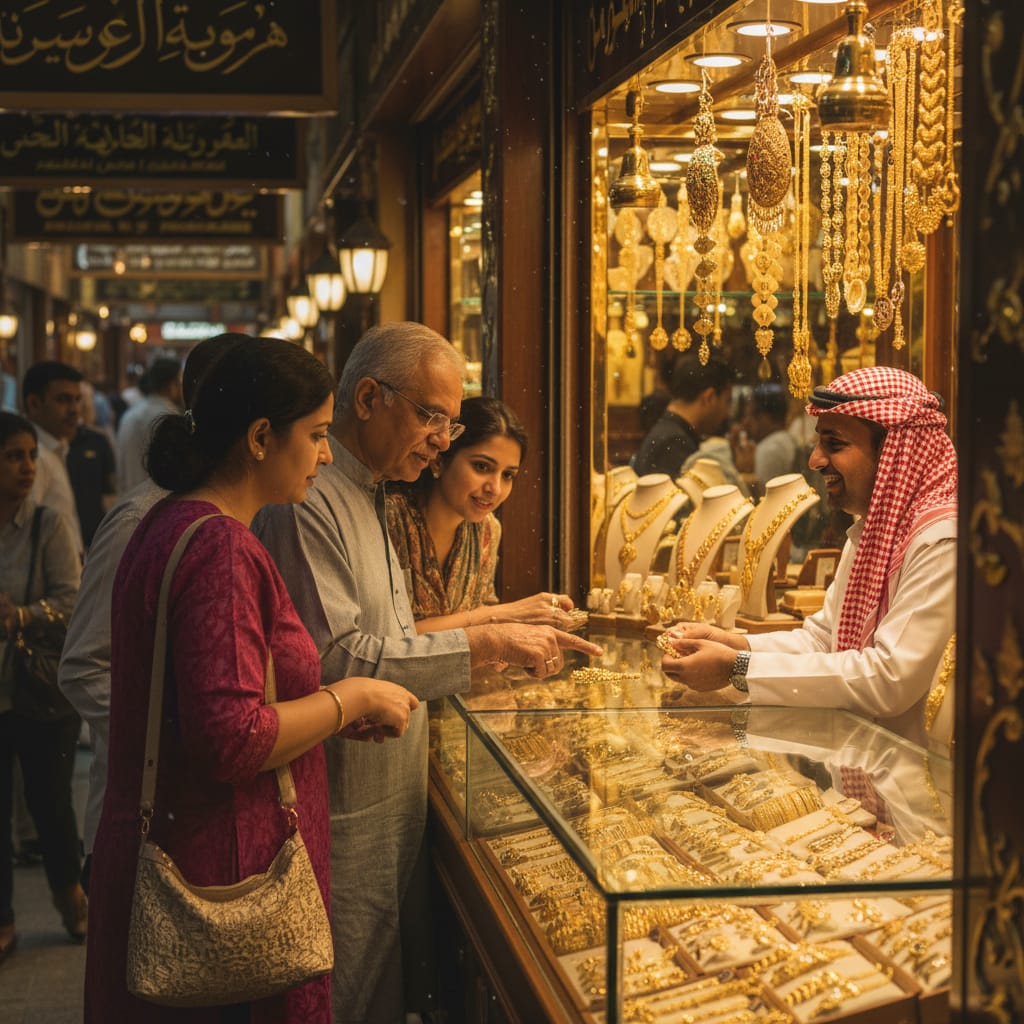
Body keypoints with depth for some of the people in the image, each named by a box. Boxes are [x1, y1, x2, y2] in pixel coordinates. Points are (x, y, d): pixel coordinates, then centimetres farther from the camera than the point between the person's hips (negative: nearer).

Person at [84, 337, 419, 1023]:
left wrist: (331, 708, 8)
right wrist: (350, 699, -13)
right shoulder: (221, 548, -21)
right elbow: (231, 740, -28)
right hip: (221, 881, -10)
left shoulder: (175, 524, 10)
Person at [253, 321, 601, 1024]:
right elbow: (336, 662, -25)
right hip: (341, 822, -10)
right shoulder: (308, 502, -18)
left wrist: (500, 633, 12)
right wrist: (479, 644, -22)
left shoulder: (370, 498, 16)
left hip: (388, 807, 10)